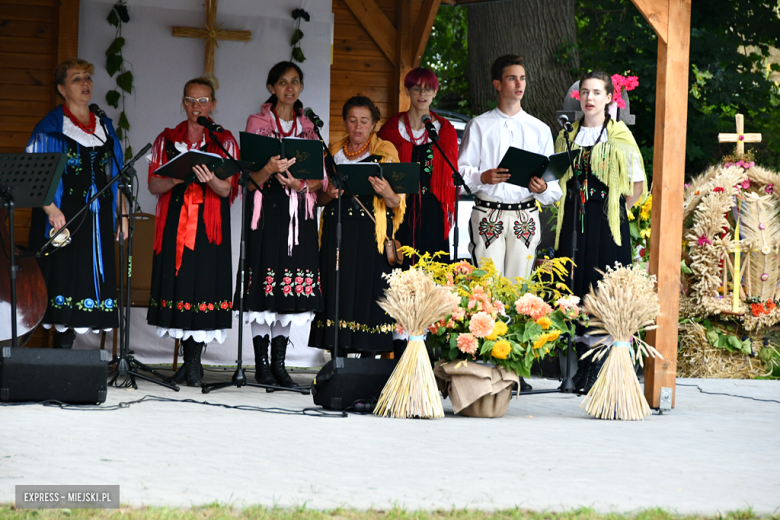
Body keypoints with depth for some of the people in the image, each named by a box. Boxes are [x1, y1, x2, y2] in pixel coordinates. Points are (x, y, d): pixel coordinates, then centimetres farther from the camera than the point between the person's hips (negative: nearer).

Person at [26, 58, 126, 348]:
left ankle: (65, 354, 5)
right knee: (64, 277, -8)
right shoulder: (51, 126, -1)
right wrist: (51, 209, -21)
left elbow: (116, 175, 17)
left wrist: (122, 215, 8)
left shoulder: (104, 127, 15)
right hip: (65, 215, -5)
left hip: (98, 218, 5)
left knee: (90, 277, 1)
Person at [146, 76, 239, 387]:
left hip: (208, 225, -2)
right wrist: (176, 179, -13)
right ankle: (189, 360, 5)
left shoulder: (224, 142, 7)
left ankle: (193, 361, -8)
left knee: (203, 284, -10)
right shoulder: (167, 140, 13)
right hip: (174, 224, 2)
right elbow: (153, 185, 7)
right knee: (178, 282, -2)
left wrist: (210, 180, -23)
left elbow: (226, 190, -1)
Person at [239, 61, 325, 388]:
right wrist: (270, 169, -24)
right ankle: (262, 364, -5)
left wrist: (300, 183, -11)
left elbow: (320, 177, 10)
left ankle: (279, 363, 4)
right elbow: (251, 175, -3)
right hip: (267, 208, -3)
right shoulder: (257, 123, 5)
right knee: (265, 281, -8)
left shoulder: (308, 127, 15)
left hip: (299, 213, 3)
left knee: (292, 285, 0)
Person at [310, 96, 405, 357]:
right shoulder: (334, 152, 14)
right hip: (337, 235, 3)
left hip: (371, 237, -3)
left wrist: (386, 193, -22)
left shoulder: (385, 152, 6)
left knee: (368, 294, -9)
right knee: (339, 294, -3)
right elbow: (319, 198, 17)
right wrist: (329, 194, -5)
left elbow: (397, 203, 1)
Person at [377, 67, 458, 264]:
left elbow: (452, 174, 12)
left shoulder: (446, 130, 10)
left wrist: (451, 210, 4)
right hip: (400, 210, -1)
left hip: (432, 211, 1)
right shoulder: (392, 128, 6)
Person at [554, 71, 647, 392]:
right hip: (574, 219, 4)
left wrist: (613, 209, -1)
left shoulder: (620, 137, 1)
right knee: (575, 287, 0)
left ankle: (599, 371, -3)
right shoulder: (567, 136, 13)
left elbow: (638, 185, 2)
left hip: (607, 221, -4)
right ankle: (581, 366, 6)